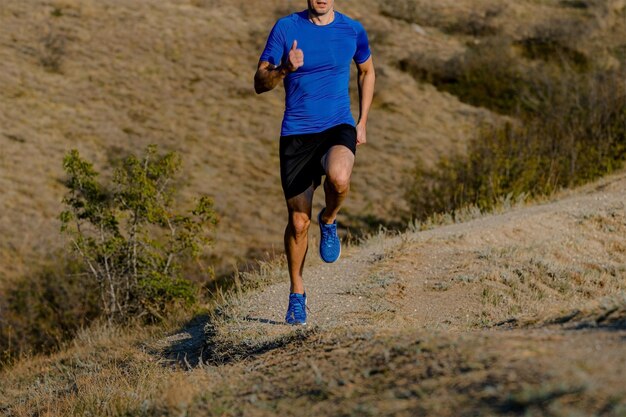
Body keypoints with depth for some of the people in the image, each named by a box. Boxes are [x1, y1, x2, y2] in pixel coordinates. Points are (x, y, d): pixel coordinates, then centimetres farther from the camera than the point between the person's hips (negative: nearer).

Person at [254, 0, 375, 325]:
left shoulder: (352, 30, 3)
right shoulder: (286, 28, -3)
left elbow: (367, 72, 21)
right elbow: (259, 84, -4)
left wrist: (362, 123, 13)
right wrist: (283, 69, -25)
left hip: (338, 128, 0)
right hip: (296, 134, 0)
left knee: (339, 178, -34)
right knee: (298, 221, 1)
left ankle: (329, 220, 1)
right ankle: (297, 293, 23)